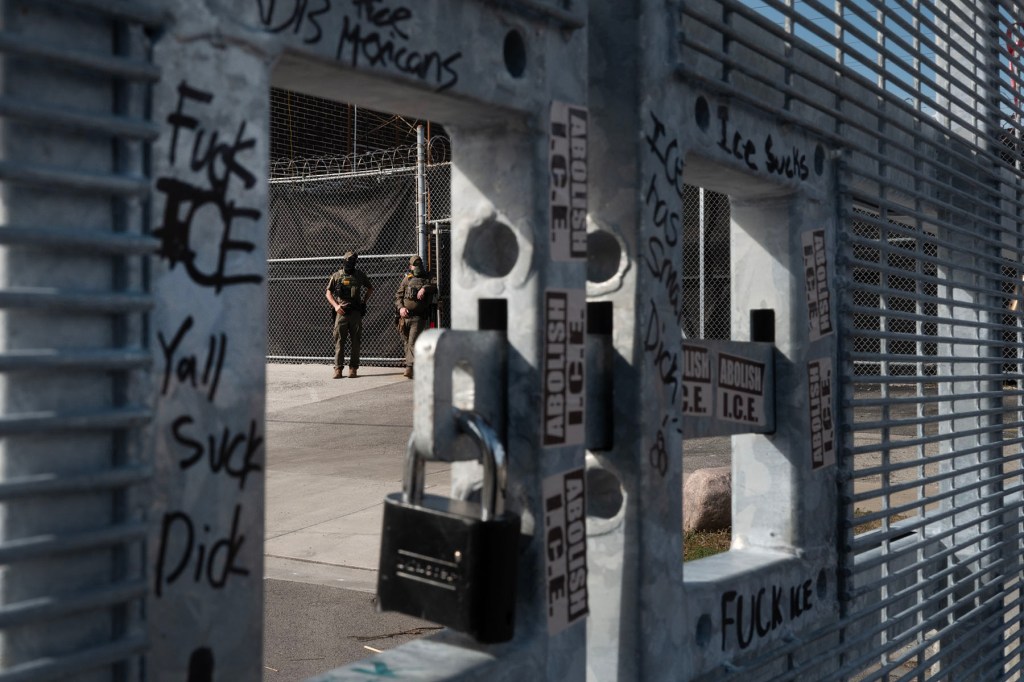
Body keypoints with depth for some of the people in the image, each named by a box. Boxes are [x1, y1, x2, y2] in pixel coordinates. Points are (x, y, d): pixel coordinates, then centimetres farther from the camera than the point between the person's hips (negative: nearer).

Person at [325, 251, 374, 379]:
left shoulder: (360, 275, 8)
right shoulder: (337, 276, 4)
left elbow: (370, 289, 21)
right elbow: (328, 292, 6)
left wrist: (363, 301, 10)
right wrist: (335, 305, -7)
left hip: (355, 312, 1)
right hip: (341, 312, -1)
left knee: (356, 342, 2)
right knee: (339, 341, -3)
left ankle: (353, 368, 7)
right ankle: (338, 368, -1)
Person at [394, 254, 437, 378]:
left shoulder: (428, 278, 8)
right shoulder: (407, 279, 15)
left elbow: (437, 285, -11)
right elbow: (398, 296, 13)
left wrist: (425, 288, -24)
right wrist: (400, 308, -5)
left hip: (418, 318, -4)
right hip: (405, 316, 4)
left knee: (413, 343, -14)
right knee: (407, 343, 11)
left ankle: (409, 368, -21)